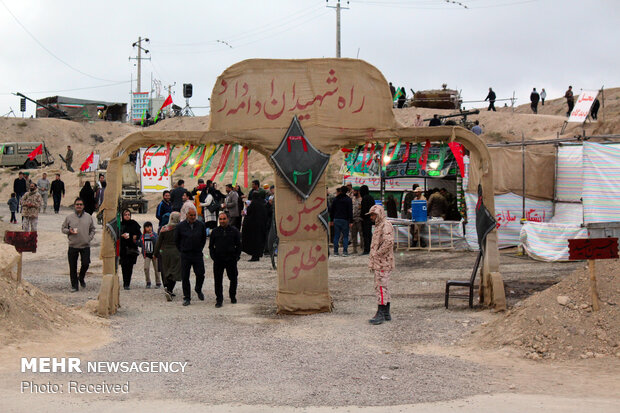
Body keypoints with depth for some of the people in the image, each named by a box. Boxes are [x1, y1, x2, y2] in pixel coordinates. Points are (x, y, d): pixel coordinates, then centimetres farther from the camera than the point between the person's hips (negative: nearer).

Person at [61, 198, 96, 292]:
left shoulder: (88, 217, 6)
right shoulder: (69, 217, 3)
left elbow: (92, 229, 15)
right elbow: (63, 228, 9)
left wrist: (90, 238, 1)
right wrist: (69, 231, -10)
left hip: (85, 246, 0)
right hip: (73, 246, 0)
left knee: (85, 264, -6)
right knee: (73, 267, 3)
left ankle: (81, 278, 24)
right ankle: (74, 285, 13)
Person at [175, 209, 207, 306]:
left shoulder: (201, 225, 1)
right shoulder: (181, 226, -2)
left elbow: (204, 238, 16)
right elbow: (176, 240, 9)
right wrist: (181, 250, 8)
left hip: (198, 254, 1)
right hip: (185, 255, -1)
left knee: (200, 274, -3)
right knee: (185, 277, 0)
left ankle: (198, 290, 27)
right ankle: (187, 298, 10)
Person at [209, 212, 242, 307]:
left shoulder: (234, 231, 2)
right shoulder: (215, 232, 6)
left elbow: (238, 245, 7)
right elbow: (211, 246, 11)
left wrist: (236, 256, -2)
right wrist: (213, 256, 0)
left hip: (231, 260, 0)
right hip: (218, 260, 0)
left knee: (233, 279, 10)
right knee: (217, 280, -1)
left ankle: (233, 296, 29)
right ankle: (219, 299, 6)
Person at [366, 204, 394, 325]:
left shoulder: (386, 225, -13)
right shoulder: (379, 226, 19)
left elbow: (388, 242, -27)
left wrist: (377, 254, -20)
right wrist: (372, 261, 16)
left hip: (383, 263, -10)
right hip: (379, 264, 10)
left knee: (381, 287, -10)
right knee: (384, 288, 13)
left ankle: (380, 314, -10)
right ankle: (386, 314, 19)